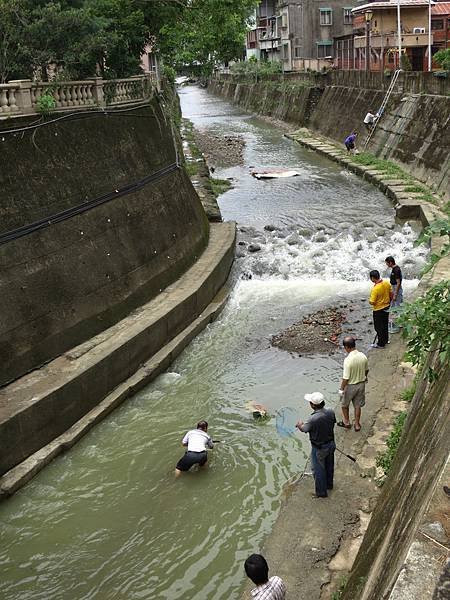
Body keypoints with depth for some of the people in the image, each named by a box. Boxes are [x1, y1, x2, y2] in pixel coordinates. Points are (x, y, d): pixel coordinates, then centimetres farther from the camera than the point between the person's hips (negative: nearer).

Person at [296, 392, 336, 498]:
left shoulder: (313, 419, -34)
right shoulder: (331, 412, -16)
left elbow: (304, 429, -15)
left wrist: (300, 425, 9)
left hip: (319, 449, -6)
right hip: (331, 444, 6)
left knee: (318, 470, 14)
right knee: (329, 465, 27)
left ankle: (321, 492, 29)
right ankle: (329, 484, 49)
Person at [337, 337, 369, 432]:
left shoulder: (348, 360, -31)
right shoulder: (363, 356, -12)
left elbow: (346, 378, -25)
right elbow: (366, 370, 6)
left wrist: (341, 389, -12)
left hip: (350, 386, -5)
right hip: (361, 384, 5)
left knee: (344, 404, 21)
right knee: (357, 405, 21)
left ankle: (346, 422, 37)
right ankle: (357, 424, 33)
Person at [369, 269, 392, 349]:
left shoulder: (375, 289, -29)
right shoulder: (387, 283, -8)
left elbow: (372, 302, -26)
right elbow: (391, 294, 5)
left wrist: (369, 301, -3)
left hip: (378, 310, -7)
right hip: (386, 307, 8)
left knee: (379, 327, 8)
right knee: (385, 324, 23)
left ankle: (380, 344, 18)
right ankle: (385, 340, 38)